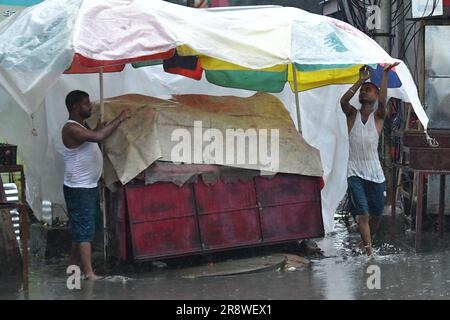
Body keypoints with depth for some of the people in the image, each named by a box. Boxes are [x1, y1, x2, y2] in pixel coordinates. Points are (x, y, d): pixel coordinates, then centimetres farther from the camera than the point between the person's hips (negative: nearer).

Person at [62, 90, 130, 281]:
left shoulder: (82, 126, 13)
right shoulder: (71, 129, -19)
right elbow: (98, 136, -32)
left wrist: (100, 128, 4)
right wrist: (120, 119, -24)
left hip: (89, 186, 10)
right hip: (78, 188, -10)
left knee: (81, 229, 16)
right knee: (84, 231, -9)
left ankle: (74, 265, 27)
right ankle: (89, 274, -8)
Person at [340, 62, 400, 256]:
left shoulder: (378, 116, 0)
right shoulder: (352, 115, 2)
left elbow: (383, 101, -22)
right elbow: (343, 101, -19)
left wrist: (385, 74, -32)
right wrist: (361, 80, -26)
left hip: (375, 174, 1)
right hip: (355, 173, -1)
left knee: (376, 215, 11)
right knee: (362, 214, -12)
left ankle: (367, 241, 36)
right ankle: (369, 252, -10)